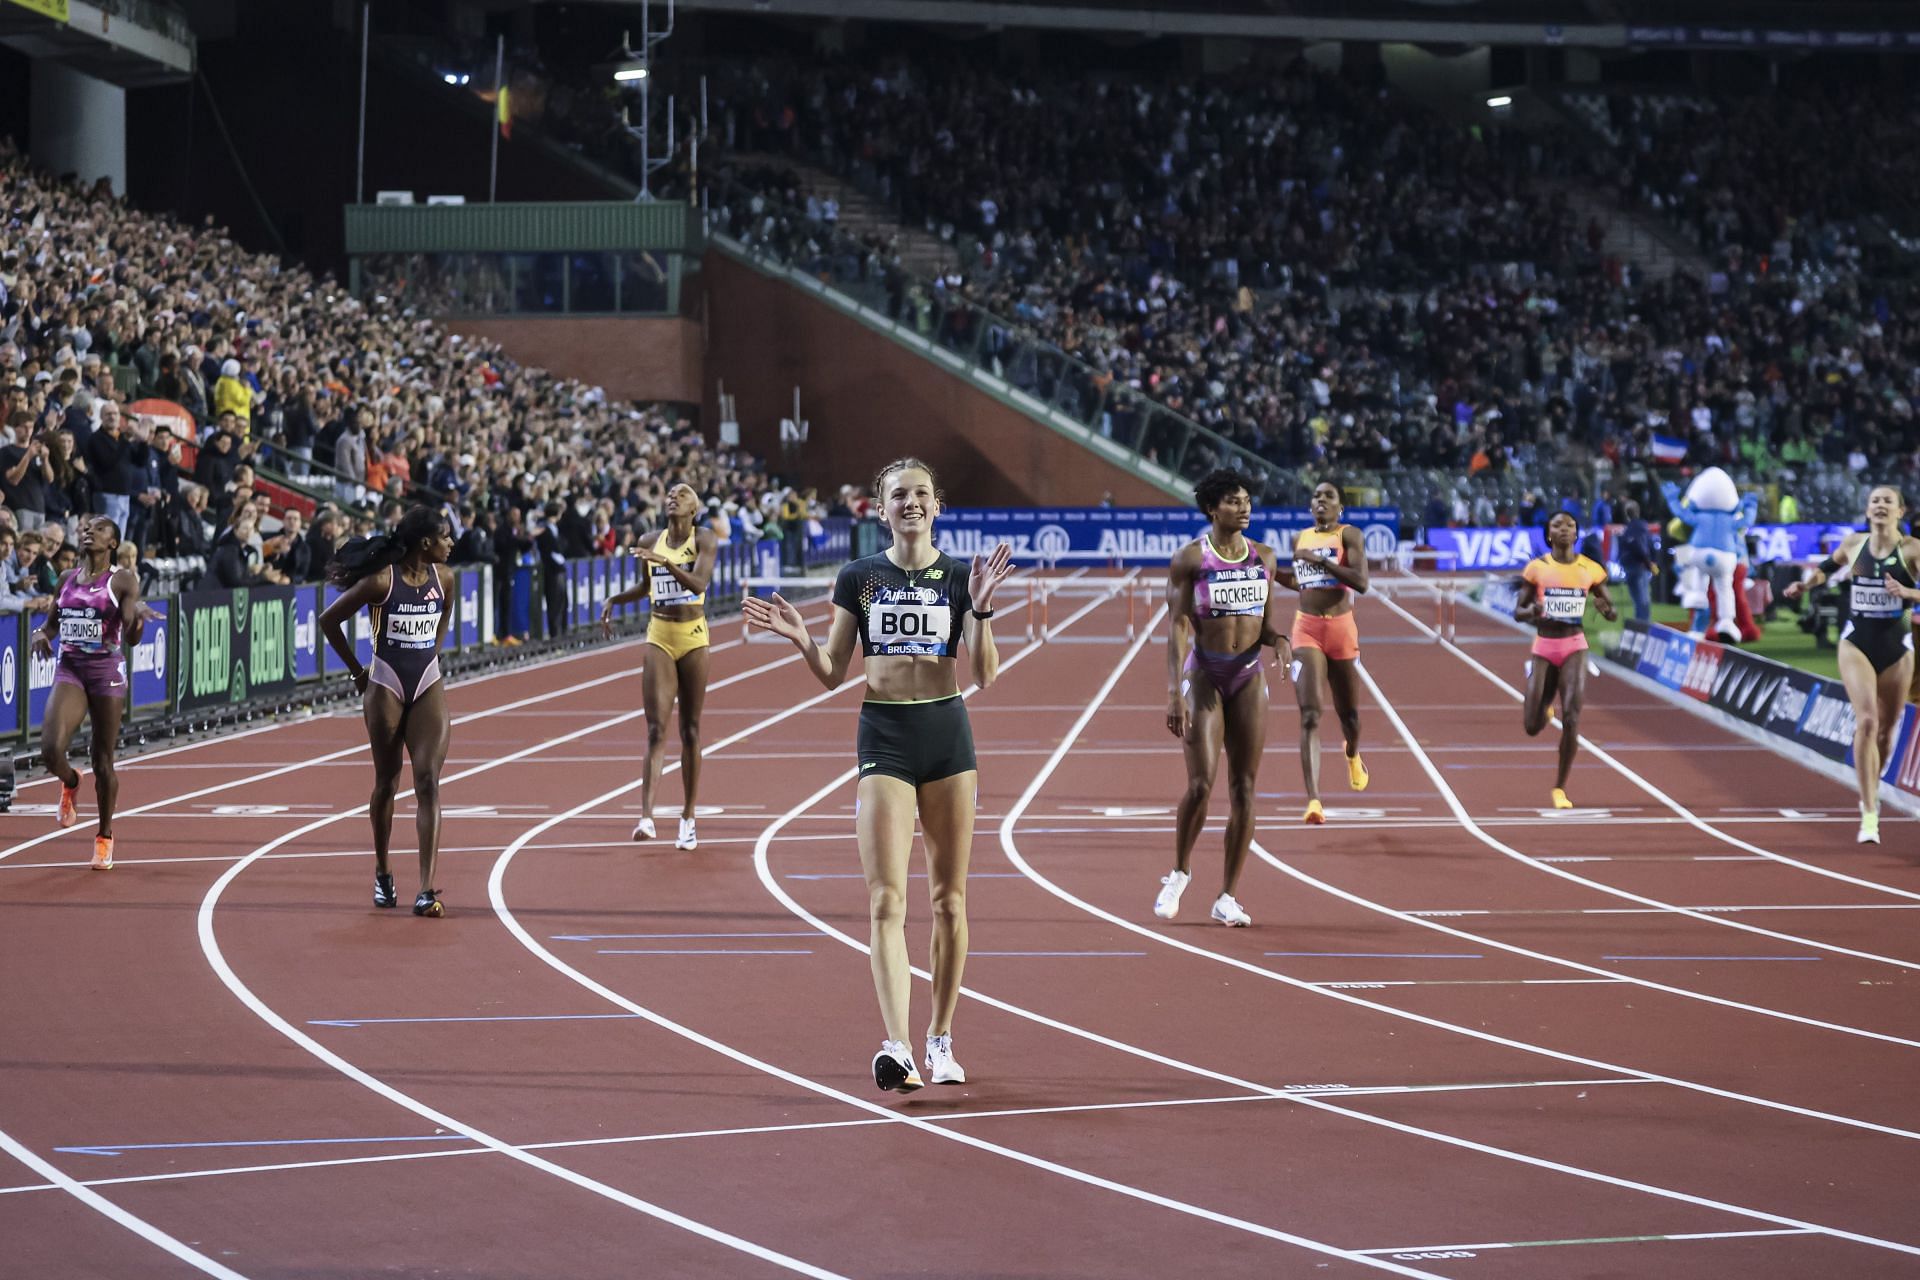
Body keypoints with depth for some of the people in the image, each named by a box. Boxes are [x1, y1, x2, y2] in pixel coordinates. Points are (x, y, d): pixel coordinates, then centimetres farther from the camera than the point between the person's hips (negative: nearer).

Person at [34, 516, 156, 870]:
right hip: (69, 670, 3)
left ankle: (105, 836, 22)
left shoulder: (123, 581, -3)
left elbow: (131, 638, -8)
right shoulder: (67, 579, 10)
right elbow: (52, 623, 22)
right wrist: (42, 635, 0)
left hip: (107, 671, -3)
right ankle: (71, 783, 19)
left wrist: (139, 614, -29)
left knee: (103, 761, 4)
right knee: (50, 750, -17)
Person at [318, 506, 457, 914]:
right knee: (386, 782, 8)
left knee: (428, 781, -9)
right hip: (386, 686, -3)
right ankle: (382, 874, 29)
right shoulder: (382, 580, -14)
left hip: (429, 686, 3)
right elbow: (329, 620, -5)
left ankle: (426, 890, -14)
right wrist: (357, 671, 1)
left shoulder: (443, 578, 0)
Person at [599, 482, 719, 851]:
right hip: (659, 638, 2)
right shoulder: (650, 542, 6)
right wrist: (614, 600, 14)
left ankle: (688, 820, 12)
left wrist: (664, 560, -30)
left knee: (690, 730, 5)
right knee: (656, 729, -9)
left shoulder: (704, 540, -4)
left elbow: (699, 583, -21)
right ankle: (646, 816, -20)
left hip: (693, 638, -2)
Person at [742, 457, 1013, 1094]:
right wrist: (801, 638, -11)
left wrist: (981, 609, -17)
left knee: (949, 898, 7)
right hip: (883, 736, -1)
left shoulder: (961, 577, 3)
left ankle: (941, 1038, 19)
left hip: (948, 735, 1)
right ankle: (897, 1046, -22)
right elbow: (831, 674, 7)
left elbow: (984, 675, -4)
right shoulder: (858, 579, 4)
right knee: (886, 900, -12)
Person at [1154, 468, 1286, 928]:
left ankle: (1227, 896, 7)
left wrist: (1277, 639, -1)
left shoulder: (1263, 558, 8)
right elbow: (1177, 626, -9)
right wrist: (1174, 691, -15)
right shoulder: (1189, 559, -6)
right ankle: (1179, 872, 14)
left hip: (1249, 675, 4)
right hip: (1204, 674, -4)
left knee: (1244, 788, 1)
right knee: (1201, 784, -11)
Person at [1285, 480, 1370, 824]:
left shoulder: (1349, 535, -3)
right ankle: (1313, 801, -24)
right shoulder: (1300, 539, 10)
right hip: (1306, 629, 1)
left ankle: (1352, 754, 54)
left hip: (1341, 628, -1)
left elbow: (1361, 581, -17)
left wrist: (1320, 561, -21)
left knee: (1348, 713, 15)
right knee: (1310, 715, -14)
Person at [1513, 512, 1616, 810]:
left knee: (1571, 720, -17)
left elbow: (1612, 614, 9)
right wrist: (1532, 611, -21)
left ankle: (1560, 788, 0)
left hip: (1575, 648, 0)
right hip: (1544, 648, 0)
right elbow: (1518, 613, 2)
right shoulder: (1537, 568, -1)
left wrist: (1606, 609, -15)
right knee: (1532, 728, 0)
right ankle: (1543, 699, 38)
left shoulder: (1590, 570, 1)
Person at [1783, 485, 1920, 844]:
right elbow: (1829, 565, 22)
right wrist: (1806, 583, 6)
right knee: (1866, 720, -19)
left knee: (1886, 730, 12)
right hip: (1856, 643, 0)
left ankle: (1871, 797, 39)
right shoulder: (1853, 544, 1)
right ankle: (1869, 815, -20)